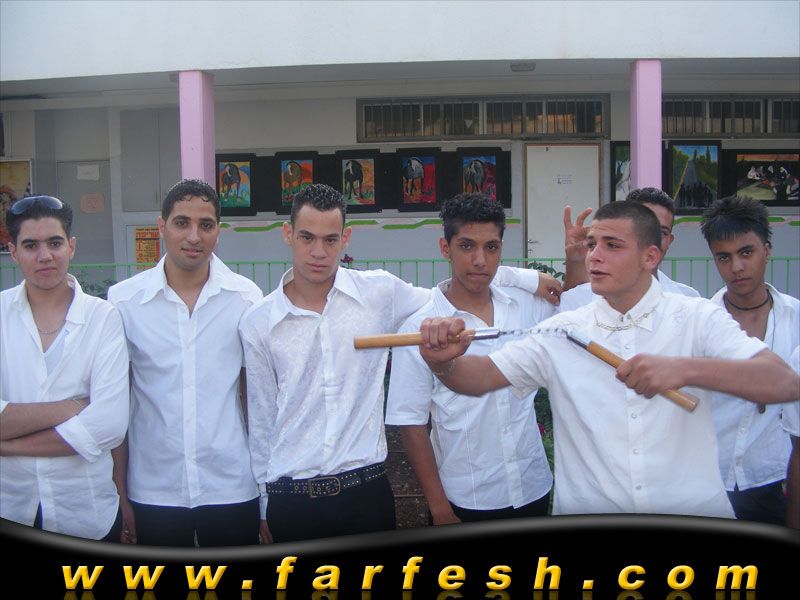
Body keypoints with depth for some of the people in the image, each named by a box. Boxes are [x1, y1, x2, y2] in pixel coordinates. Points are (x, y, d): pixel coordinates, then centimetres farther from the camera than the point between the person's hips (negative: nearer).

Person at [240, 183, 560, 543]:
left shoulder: (380, 292, -2)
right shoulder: (257, 324, -1)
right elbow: (261, 421, 7)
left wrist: (524, 277, 5)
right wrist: (264, 506, 11)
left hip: (367, 490, 0)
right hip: (291, 501, 0)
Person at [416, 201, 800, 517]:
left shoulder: (696, 318, -3)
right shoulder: (561, 332, 2)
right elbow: (481, 377, -3)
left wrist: (685, 369, -31)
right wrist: (443, 362, -26)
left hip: (693, 516, -2)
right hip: (587, 517, 2)